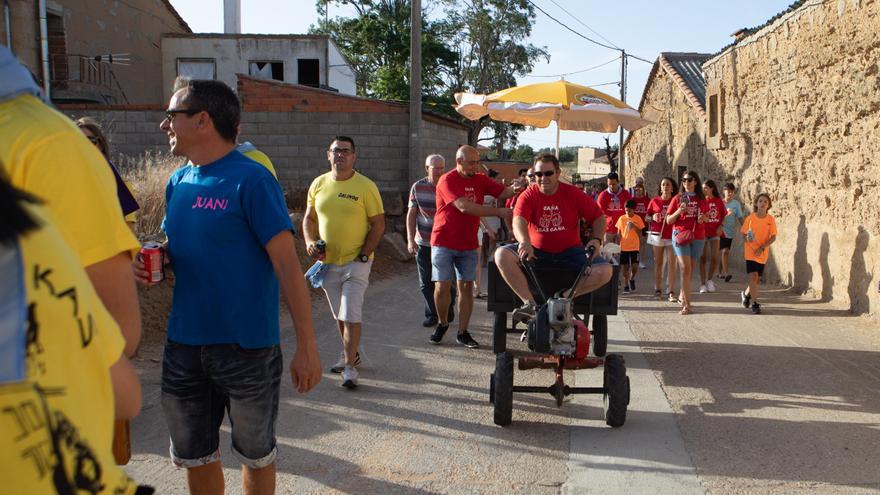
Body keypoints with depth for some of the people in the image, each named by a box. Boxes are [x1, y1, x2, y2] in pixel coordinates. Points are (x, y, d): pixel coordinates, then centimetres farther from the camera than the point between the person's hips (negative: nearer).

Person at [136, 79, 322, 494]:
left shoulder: (250, 180, -14)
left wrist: (307, 346, -18)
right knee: (193, 456, 18)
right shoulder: (178, 182, 7)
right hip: (183, 345, 6)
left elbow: (287, 265, -16)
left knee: (255, 455, 14)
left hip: (246, 347, -6)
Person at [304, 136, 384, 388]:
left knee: (350, 315, -9)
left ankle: (350, 366, 0)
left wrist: (363, 255, -14)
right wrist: (310, 242, -5)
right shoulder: (318, 184, 4)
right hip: (327, 262, 5)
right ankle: (350, 354, 35)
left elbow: (378, 224, -8)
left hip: (355, 262, -5)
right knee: (339, 314, 17)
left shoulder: (366, 186, -9)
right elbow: (309, 218, 13)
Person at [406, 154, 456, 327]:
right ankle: (432, 314, 22)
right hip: (424, 243, 2)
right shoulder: (418, 187, 1)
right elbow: (411, 214, 4)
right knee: (426, 282, 7)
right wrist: (410, 239, -3)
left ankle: (448, 312, 25)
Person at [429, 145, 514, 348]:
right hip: (444, 242, -4)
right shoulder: (447, 181, -12)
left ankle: (462, 333, 10)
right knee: (442, 286, -5)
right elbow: (464, 206, -23)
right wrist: (499, 212, -24)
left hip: (468, 245, 4)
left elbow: (504, 192, 0)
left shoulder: (480, 180, 7)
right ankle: (443, 324, 19)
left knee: (466, 286, 3)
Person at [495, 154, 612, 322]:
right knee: (502, 255, -27)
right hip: (537, 251, 0)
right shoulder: (528, 196, -6)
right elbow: (518, 221, -24)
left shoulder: (573, 194, -3)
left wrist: (597, 239, -17)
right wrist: (524, 242, -45)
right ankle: (529, 302, -25)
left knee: (605, 271, -24)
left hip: (569, 252, 0)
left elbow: (598, 216, 2)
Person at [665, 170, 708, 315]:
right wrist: (679, 211, -15)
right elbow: (668, 220, 3)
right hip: (680, 235, -3)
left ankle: (682, 296, 31)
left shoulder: (701, 199, 9)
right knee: (685, 268, -12)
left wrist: (703, 218, -2)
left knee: (690, 268, 10)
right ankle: (687, 304, -14)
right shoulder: (677, 198, 3)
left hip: (697, 236, 3)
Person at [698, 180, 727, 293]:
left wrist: (721, 226, -4)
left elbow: (724, 215, 9)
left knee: (714, 257, -5)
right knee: (703, 258, 2)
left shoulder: (719, 201, 2)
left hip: (715, 233, 1)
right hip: (703, 232, -1)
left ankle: (710, 280, 17)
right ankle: (703, 284, 10)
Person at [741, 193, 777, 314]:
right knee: (753, 276, -14)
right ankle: (754, 303, -6)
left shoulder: (771, 219, -4)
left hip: (763, 254, 3)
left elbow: (773, 237, -5)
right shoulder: (750, 218, -7)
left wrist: (762, 247, -17)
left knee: (757, 279, 13)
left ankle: (746, 294, 40)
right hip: (750, 252, -3)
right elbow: (743, 233, 2)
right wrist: (746, 238, -21)